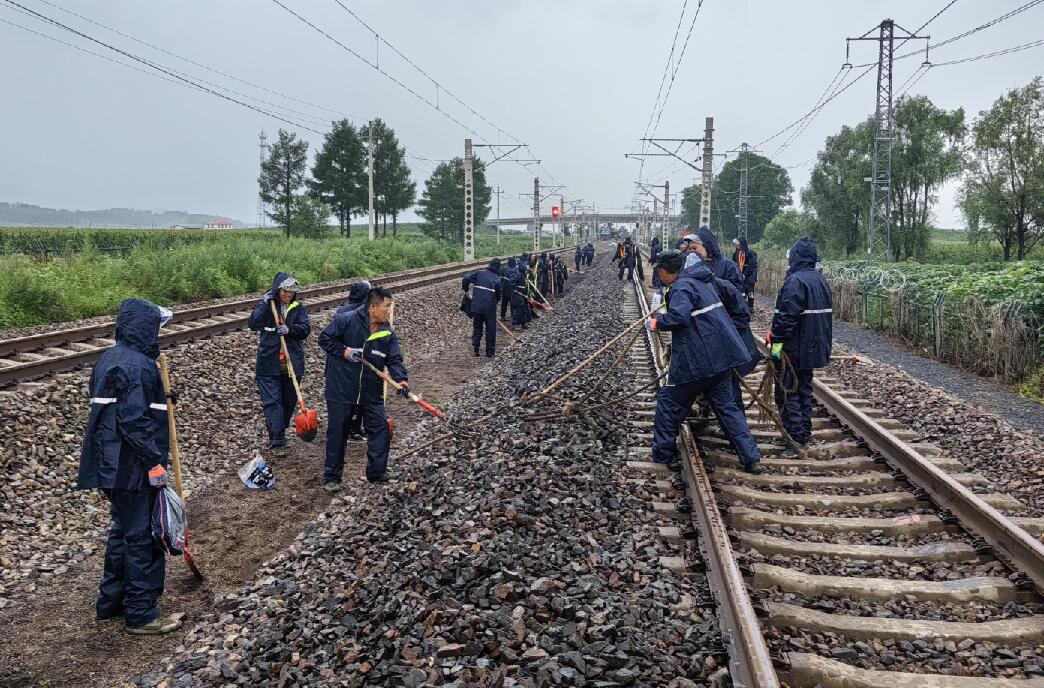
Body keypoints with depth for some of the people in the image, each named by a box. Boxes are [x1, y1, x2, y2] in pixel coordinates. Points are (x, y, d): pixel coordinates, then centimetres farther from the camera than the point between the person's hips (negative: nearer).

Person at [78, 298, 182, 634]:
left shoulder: (108, 359, 11)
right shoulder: (139, 366, -20)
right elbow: (135, 421, -25)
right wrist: (154, 463, -20)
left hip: (112, 465, 10)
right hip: (134, 468, -10)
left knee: (122, 531, 21)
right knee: (142, 537, 1)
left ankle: (110, 601, 32)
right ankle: (142, 614, 10)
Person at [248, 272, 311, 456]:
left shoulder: (299, 309, 6)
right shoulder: (265, 306, 2)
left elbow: (305, 328, -9)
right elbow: (253, 324, -12)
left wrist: (290, 329, -27)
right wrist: (265, 304, -19)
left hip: (292, 365, 3)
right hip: (269, 365, -2)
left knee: (289, 402, 11)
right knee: (272, 401, -7)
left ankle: (276, 435, 30)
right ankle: (278, 442, -6)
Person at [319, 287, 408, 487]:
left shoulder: (388, 333, 2)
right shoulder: (347, 320, -11)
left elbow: (394, 360, -3)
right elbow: (324, 339, -5)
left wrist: (401, 380, -21)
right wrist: (345, 352, -16)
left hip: (372, 391, 4)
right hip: (341, 389, -4)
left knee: (381, 429, 3)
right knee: (336, 432, 4)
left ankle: (377, 472, 19)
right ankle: (331, 477, 16)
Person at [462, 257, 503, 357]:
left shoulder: (479, 273, 3)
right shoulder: (497, 279, 0)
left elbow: (466, 279, -4)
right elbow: (499, 295, 1)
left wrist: (465, 290, 12)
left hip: (476, 306, 2)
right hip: (490, 308, -2)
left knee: (477, 328, 15)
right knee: (491, 330, 8)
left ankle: (475, 348, 8)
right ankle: (490, 352, 12)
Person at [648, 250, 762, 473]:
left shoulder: (681, 287, -13)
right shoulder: (702, 281, 15)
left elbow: (678, 316, -29)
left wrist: (656, 323, -13)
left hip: (695, 361, -8)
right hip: (721, 358, 8)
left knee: (668, 403, 9)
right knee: (728, 406, 12)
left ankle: (662, 454, 18)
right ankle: (751, 459, 9)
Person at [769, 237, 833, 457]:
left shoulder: (795, 281, -18)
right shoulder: (820, 280, 11)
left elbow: (786, 316, -25)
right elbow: (825, 314, 17)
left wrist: (777, 339, -19)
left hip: (794, 348, -9)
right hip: (814, 348, 9)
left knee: (787, 393, -3)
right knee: (804, 391, 18)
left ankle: (797, 440, -5)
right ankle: (805, 435, 25)